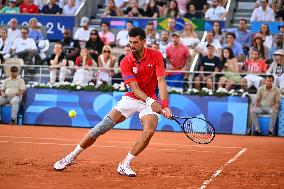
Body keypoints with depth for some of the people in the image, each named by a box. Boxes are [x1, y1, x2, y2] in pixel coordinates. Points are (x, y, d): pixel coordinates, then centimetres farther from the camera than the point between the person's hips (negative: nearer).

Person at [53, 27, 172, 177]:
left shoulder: (156, 56, -11)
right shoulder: (126, 62, -11)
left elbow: (161, 82, -18)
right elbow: (135, 88, -19)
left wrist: (165, 106, -32)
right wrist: (151, 102, -37)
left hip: (151, 100, 0)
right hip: (131, 98, 0)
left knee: (149, 130, -28)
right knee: (102, 127, -8)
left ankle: (124, 165, -14)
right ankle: (71, 157, 5)